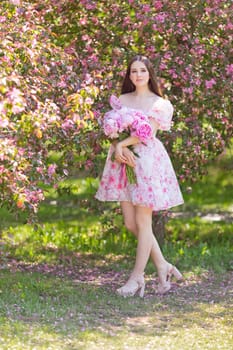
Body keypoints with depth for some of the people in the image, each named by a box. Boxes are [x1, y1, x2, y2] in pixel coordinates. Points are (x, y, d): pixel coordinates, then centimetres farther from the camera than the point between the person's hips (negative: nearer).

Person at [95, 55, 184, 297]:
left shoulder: (159, 103, 1)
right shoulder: (122, 100, 14)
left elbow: (148, 132, -10)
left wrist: (122, 143, -15)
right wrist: (119, 148, -14)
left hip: (147, 160, -5)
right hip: (124, 160, 5)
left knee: (142, 222, -3)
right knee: (130, 223, 2)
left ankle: (137, 276, 2)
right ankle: (163, 267, 15)